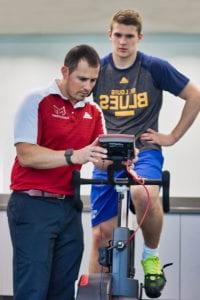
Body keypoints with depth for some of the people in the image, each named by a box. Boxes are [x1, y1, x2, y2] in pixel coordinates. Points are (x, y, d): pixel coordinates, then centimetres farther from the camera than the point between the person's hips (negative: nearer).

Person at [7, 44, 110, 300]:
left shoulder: (94, 113, 12)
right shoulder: (38, 101, -6)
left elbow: (100, 158, 4)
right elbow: (26, 155, -16)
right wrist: (73, 156, -27)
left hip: (69, 208, 6)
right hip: (33, 205, -6)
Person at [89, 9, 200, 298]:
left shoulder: (156, 67, -4)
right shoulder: (98, 69, 3)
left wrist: (172, 136, -1)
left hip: (144, 151, -3)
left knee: (142, 193, -37)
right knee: (101, 234, -1)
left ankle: (151, 256, -11)